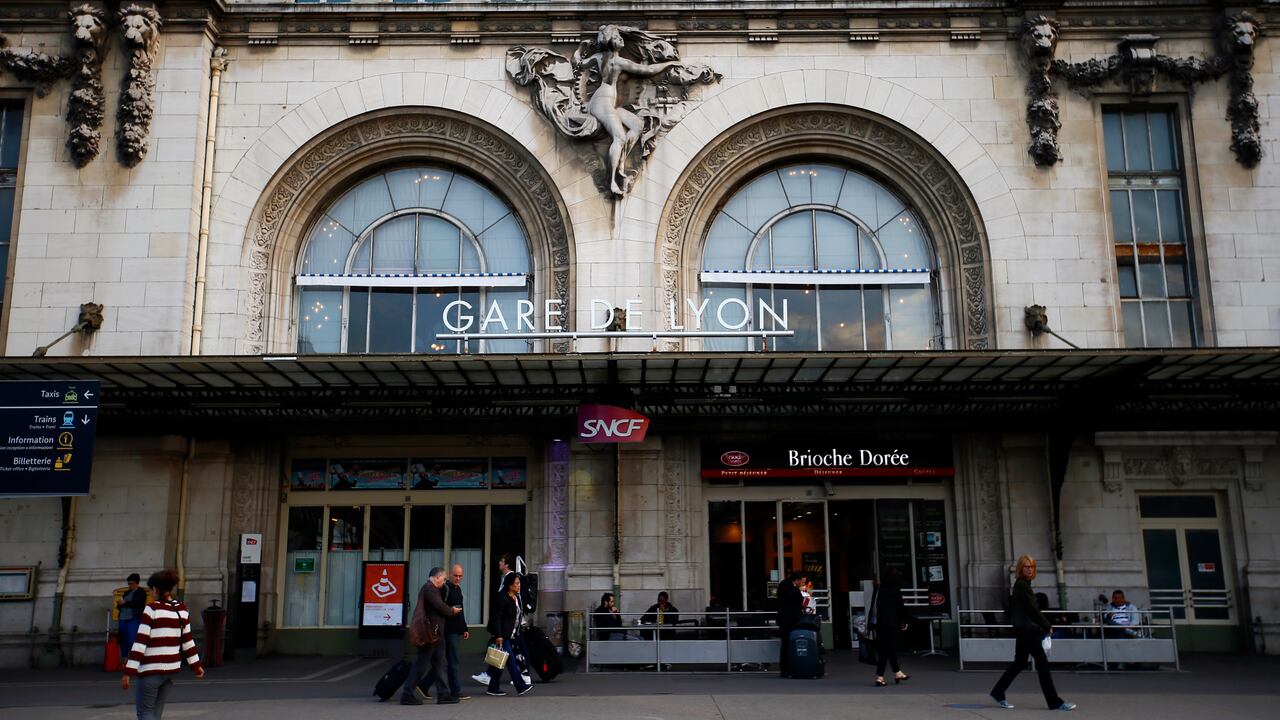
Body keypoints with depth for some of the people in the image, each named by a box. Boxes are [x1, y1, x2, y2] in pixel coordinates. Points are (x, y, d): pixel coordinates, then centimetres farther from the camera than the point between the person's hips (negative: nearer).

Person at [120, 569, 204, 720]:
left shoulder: (152, 609, -12)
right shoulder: (182, 610, 5)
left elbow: (140, 642, -16)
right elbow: (187, 640, 10)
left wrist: (128, 672, -14)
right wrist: (196, 665, 18)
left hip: (151, 669, -6)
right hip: (172, 668, 6)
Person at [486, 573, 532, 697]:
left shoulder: (517, 597, 13)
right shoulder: (502, 598, -14)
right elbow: (497, 618, -16)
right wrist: (498, 636, -20)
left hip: (512, 636, 9)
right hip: (502, 636, -9)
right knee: (511, 660, -9)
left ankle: (493, 688, 15)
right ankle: (520, 686, -9)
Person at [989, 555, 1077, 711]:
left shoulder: (1020, 584, 15)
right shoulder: (1022, 585, -14)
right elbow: (1032, 608, -15)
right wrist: (1047, 626, -7)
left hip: (1023, 629, 10)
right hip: (1027, 629, -10)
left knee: (1019, 662, 14)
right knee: (1042, 663, -6)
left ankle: (998, 693, 18)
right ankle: (1054, 702, -3)